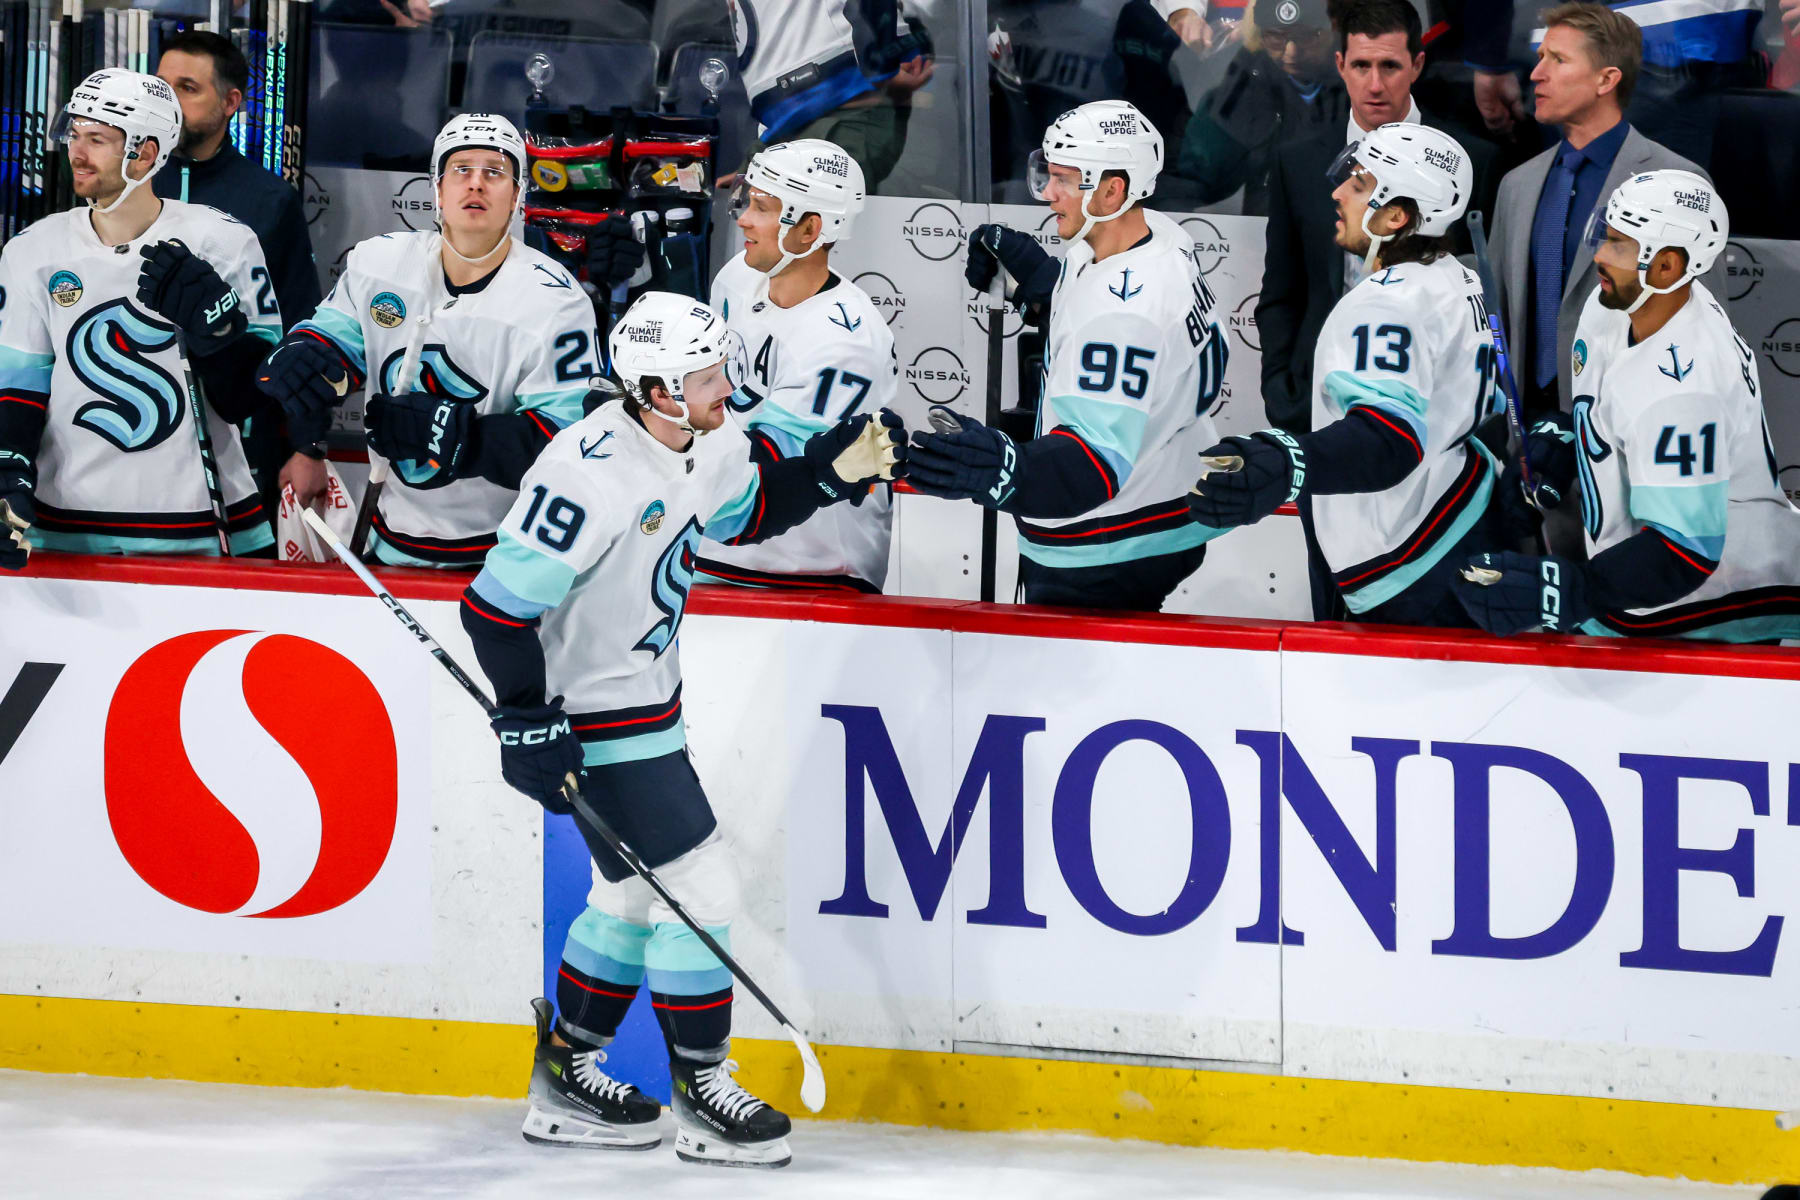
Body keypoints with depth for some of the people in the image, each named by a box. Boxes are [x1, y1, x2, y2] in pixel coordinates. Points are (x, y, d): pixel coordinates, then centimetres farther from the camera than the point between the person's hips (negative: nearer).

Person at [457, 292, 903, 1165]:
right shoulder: (593, 474, -29)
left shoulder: (708, 444, -2)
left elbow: (747, 512, 21)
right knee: (699, 891, -6)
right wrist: (529, 723, -25)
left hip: (648, 693, 10)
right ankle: (702, 1097, 6)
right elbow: (498, 602, -26)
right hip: (595, 715, -10)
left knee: (634, 894, 20)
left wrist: (833, 469, 4)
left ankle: (567, 1079, 33)